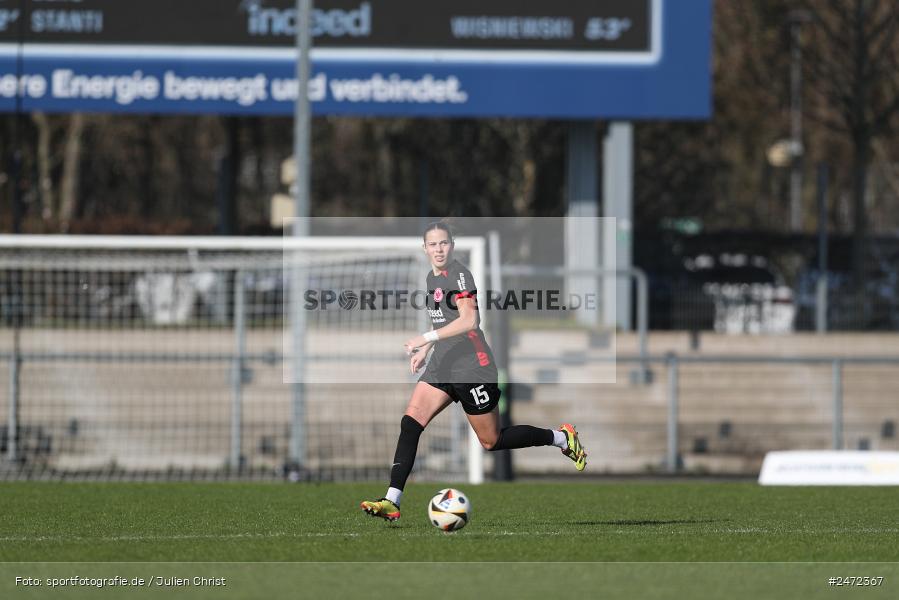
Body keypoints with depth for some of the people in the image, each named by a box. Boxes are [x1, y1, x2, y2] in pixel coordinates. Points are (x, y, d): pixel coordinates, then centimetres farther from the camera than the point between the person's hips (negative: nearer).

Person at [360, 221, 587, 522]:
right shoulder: (432, 278, 13)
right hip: (441, 367, 8)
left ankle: (562, 438, 23)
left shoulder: (458, 274, -14)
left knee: (492, 441, 2)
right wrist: (425, 349, 20)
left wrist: (427, 338, -29)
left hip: (472, 369, -8)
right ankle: (392, 501, -14)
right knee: (410, 423, -10)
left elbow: (469, 320, -25)